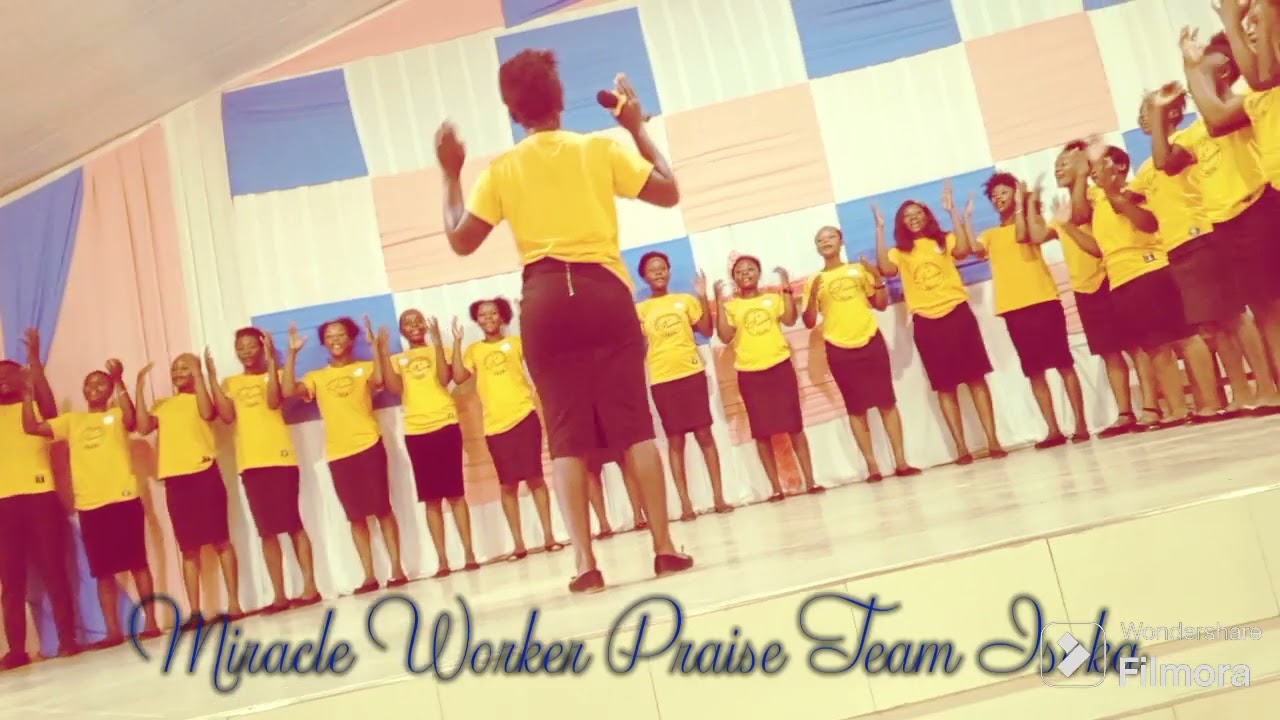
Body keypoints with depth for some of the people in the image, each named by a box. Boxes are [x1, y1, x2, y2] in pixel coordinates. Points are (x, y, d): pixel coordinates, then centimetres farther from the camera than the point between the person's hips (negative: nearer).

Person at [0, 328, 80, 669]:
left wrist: (34, 358, -20)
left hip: (39, 496, -3)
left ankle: (67, 640, 2)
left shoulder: (36, 407, 11)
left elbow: (49, 404, -12)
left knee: (53, 571, -1)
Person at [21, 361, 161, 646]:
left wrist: (119, 382, -23)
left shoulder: (118, 414, 7)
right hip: (89, 505, 4)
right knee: (102, 571, 5)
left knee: (137, 562, 0)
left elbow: (131, 421, -16)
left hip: (124, 499, -4)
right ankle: (113, 631, 9)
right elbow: (31, 427, 8)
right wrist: (28, 394, -1)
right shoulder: (71, 420, 17)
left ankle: (150, 623, 4)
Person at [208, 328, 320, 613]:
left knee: (293, 524, -3)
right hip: (250, 463, 3)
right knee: (267, 531, 4)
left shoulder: (274, 375, 7)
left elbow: (274, 402, -13)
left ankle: (310, 587, 0)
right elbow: (227, 416, -2)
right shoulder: (230, 383, 15)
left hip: (279, 458, -3)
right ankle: (279, 595, 8)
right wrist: (212, 376, -4)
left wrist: (271, 362, -13)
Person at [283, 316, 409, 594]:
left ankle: (397, 568, 4)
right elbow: (288, 391, -4)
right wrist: (292, 353, -6)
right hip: (337, 455, 3)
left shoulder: (365, 368, 7)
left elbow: (378, 380, -15)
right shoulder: (316, 377, 13)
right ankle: (369, 575, 11)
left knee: (383, 508, -1)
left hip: (369, 446, -3)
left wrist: (375, 346, -18)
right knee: (356, 516, 5)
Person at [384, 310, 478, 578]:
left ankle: (469, 553, 2)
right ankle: (442, 560, 6)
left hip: (445, 426, -2)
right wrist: (384, 351, -9)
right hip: (415, 432, 2)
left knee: (455, 493, -2)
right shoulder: (397, 360, 12)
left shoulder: (438, 350, 9)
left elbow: (445, 379, -10)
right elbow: (395, 388, -6)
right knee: (431, 499, 3)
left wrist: (437, 342, -13)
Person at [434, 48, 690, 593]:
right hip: (604, 289, 0)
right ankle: (665, 547, 5)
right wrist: (637, 129, 17)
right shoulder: (600, 148, 4)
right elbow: (668, 193, 8)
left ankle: (586, 563, -2)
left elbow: (461, 241, 9)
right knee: (634, 424, 4)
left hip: (544, 300, 0)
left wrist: (451, 175, 20)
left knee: (567, 435, 3)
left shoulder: (500, 170, 5)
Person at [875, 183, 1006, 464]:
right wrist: (880, 230, -12)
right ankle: (961, 447, 6)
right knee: (945, 387, 3)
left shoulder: (944, 240, 9)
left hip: (957, 313, 0)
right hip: (925, 322, 1)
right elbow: (886, 270, -13)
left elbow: (963, 251, -12)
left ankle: (993, 440, 3)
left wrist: (953, 212, -12)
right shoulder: (899, 251, 8)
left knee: (975, 378, -1)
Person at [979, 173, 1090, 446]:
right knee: (1034, 372, 4)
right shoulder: (990, 234, 17)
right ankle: (1053, 430, 8)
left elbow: (1022, 236, -14)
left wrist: (1021, 203, -6)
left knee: (1064, 364, -2)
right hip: (1012, 310, 4)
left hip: (1043, 302, -3)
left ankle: (1081, 424, 1)